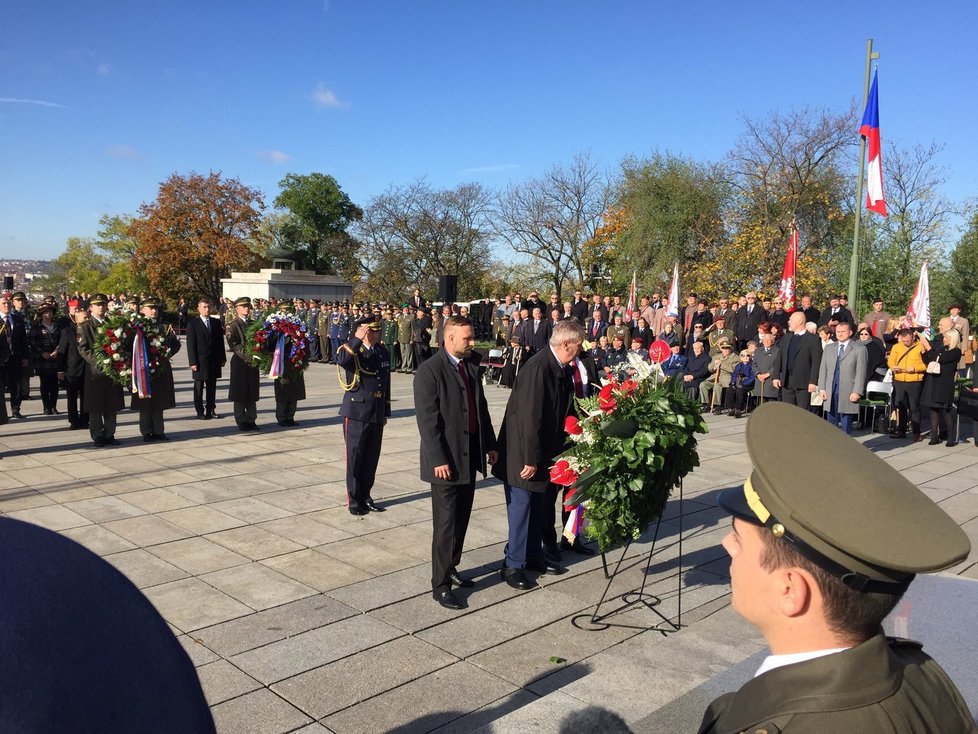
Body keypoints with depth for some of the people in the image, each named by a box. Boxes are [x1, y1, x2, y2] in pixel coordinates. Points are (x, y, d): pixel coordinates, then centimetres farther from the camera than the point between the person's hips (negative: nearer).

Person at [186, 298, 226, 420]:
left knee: (212, 386, 9)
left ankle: (210, 410, 17)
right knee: (199, 387, 4)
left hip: (214, 361, 4)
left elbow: (221, 341, 12)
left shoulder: (216, 323, 9)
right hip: (200, 361, -4)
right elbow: (190, 344, -6)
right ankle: (200, 412, 10)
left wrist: (223, 358, 8)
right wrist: (193, 362, -11)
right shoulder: (192, 323, -2)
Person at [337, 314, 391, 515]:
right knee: (355, 458, 4)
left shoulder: (384, 353, 11)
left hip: (377, 415, 5)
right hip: (356, 413, -5)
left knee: (372, 458, 11)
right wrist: (357, 339, -31)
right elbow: (341, 360, -32)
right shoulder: (352, 351, -6)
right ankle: (354, 500, 15)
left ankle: (365, 496, 25)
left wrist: (386, 412, 18)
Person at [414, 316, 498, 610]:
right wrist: (438, 459, -20)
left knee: (461, 518, 15)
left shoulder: (470, 365, 9)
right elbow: (427, 419, -17)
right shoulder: (430, 370, -14)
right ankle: (441, 584, 10)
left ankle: (450, 568, 31)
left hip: (470, 456, 7)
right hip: (447, 459, -7)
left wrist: (489, 443, 12)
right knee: (446, 523, -1)